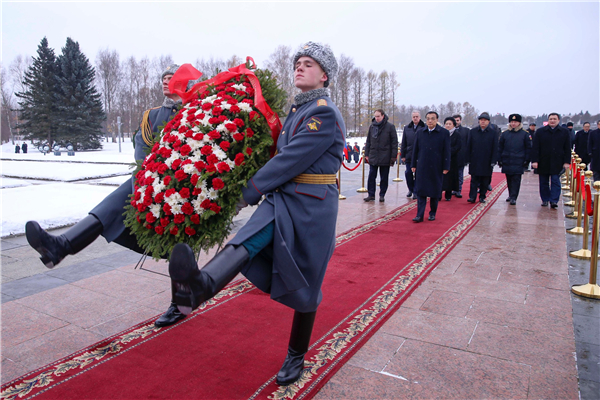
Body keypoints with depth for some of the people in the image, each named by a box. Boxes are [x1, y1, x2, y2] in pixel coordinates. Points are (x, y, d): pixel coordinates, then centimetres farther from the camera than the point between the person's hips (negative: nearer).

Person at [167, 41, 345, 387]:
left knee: (303, 286, 5)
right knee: (250, 239, -24)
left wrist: (249, 192, -13)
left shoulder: (325, 113, -13)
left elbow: (290, 160, -18)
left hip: (311, 208, -7)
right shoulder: (297, 110, 16)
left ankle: (296, 357, 22)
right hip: (282, 198, 7)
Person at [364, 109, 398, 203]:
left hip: (385, 158, -3)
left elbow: (394, 142, -3)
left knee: (384, 178, 6)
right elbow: (368, 141, 13)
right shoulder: (372, 126, 7)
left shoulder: (390, 126, -4)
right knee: (371, 176, 0)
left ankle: (382, 195, 17)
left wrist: (393, 156, -8)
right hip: (373, 156, 3)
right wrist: (366, 154, 7)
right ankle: (371, 195, 7)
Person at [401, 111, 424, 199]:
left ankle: (415, 191, 9)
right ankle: (411, 190, 24)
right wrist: (403, 155, 8)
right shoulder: (407, 128, 10)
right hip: (409, 155, 4)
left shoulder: (425, 128, -3)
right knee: (408, 173, 6)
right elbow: (403, 143, 12)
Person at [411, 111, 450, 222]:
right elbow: (415, 149, 10)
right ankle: (420, 215, 0)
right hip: (422, 167, 2)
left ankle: (432, 213, 22)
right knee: (421, 191, -2)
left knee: (435, 192, 8)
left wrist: (446, 167, -7)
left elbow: (446, 151, -3)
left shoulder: (444, 133, -1)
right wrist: (414, 165, 6)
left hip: (436, 168, -2)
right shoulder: (420, 132, 7)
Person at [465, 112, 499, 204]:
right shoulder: (473, 131, 5)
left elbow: (495, 148, -1)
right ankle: (472, 197, 0)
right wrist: (469, 159, 0)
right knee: (474, 180, 0)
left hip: (487, 162, 0)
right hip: (474, 161, 1)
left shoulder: (494, 132, 1)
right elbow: (469, 146, 6)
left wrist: (493, 161, -6)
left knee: (485, 181, 7)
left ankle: (482, 197, 17)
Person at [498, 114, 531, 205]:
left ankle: (513, 198, -5)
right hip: (506, 162, 3)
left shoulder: (525, 134, 2)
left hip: (518, 162, -3)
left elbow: (528, 148, 3)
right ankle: (510, 195, 26)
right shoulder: (505, 134, 7)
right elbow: (500, 148, 9)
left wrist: (527, 160, -2)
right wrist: (500, 160, 4)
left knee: (516, 180, -5)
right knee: (509, 179, 11)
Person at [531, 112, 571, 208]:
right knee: (544, 182, 8)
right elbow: (535, 148, -1)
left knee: (555, 181, -5)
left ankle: (554, 201, -3)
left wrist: (567, 162, -2)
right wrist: (534, 160, -8)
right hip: (543, 162, 1)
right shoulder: (540, 131, 3)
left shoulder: (564, 132, 5)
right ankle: (545, 200, 18)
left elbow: (567, 149, 5)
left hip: (557, 162, -1)